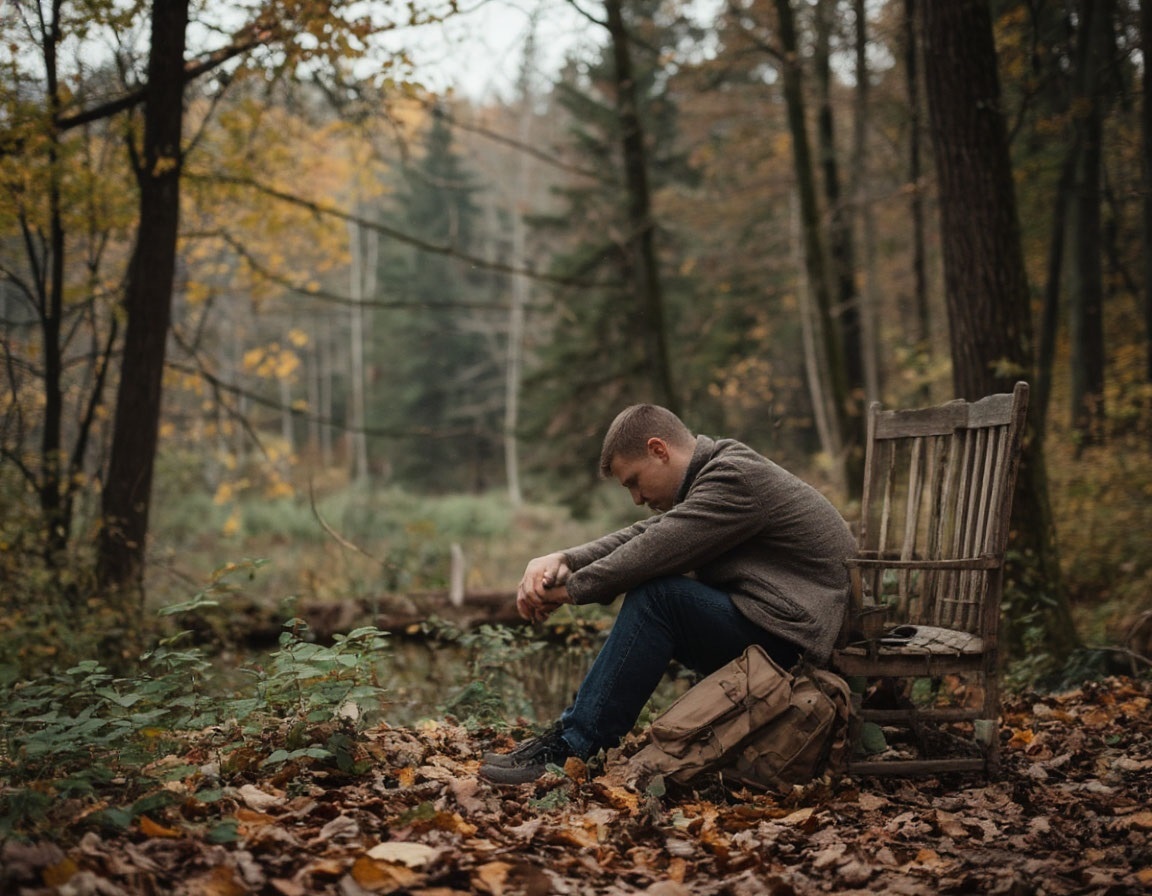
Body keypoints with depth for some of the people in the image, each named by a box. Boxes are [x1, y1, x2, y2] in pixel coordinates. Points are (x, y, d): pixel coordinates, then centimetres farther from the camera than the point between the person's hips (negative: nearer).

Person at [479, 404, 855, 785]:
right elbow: (641, 537, 9)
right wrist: (562, 560, -6)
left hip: (789, 637, -11)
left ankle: (569, 747, -17)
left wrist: (569, 589, -11)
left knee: (657, 597, -21)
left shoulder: (734, 479, -15)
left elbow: (653, 552, -22)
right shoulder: (716, 474, 15)